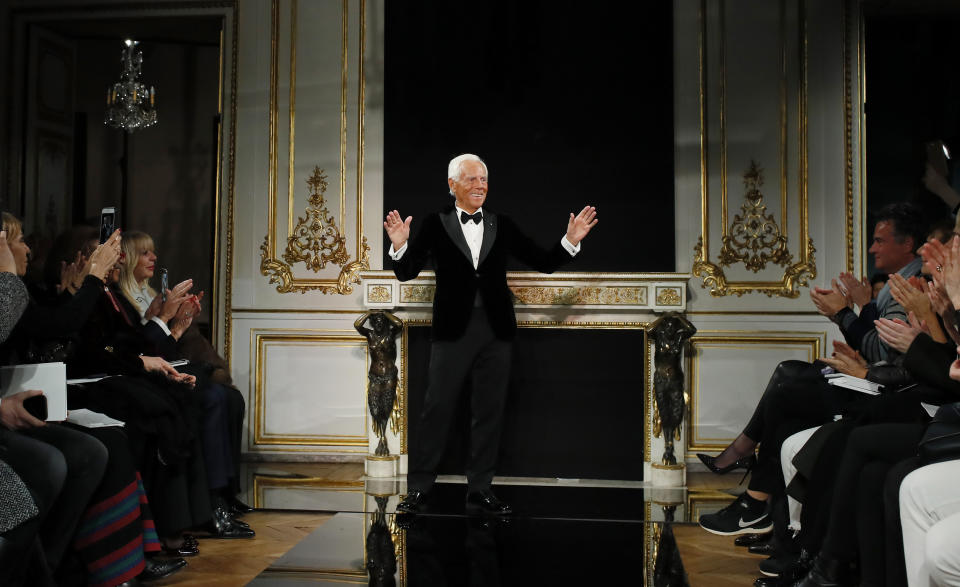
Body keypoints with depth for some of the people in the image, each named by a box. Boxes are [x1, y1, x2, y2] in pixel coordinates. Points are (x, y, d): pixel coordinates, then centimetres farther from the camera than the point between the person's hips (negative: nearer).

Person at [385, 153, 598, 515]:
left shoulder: (502, 227, 9)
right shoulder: (436, 226, 2)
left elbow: (544, 263, 9)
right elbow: (406, 273, -2)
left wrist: (571, 240, -6)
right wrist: (399, 245, -21)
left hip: (495, 331, 3)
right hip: (453, 331, -3)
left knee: (489, 412, 8)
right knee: (436, 409, 1)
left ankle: (480, 491, 20)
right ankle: (418, 489, 12)